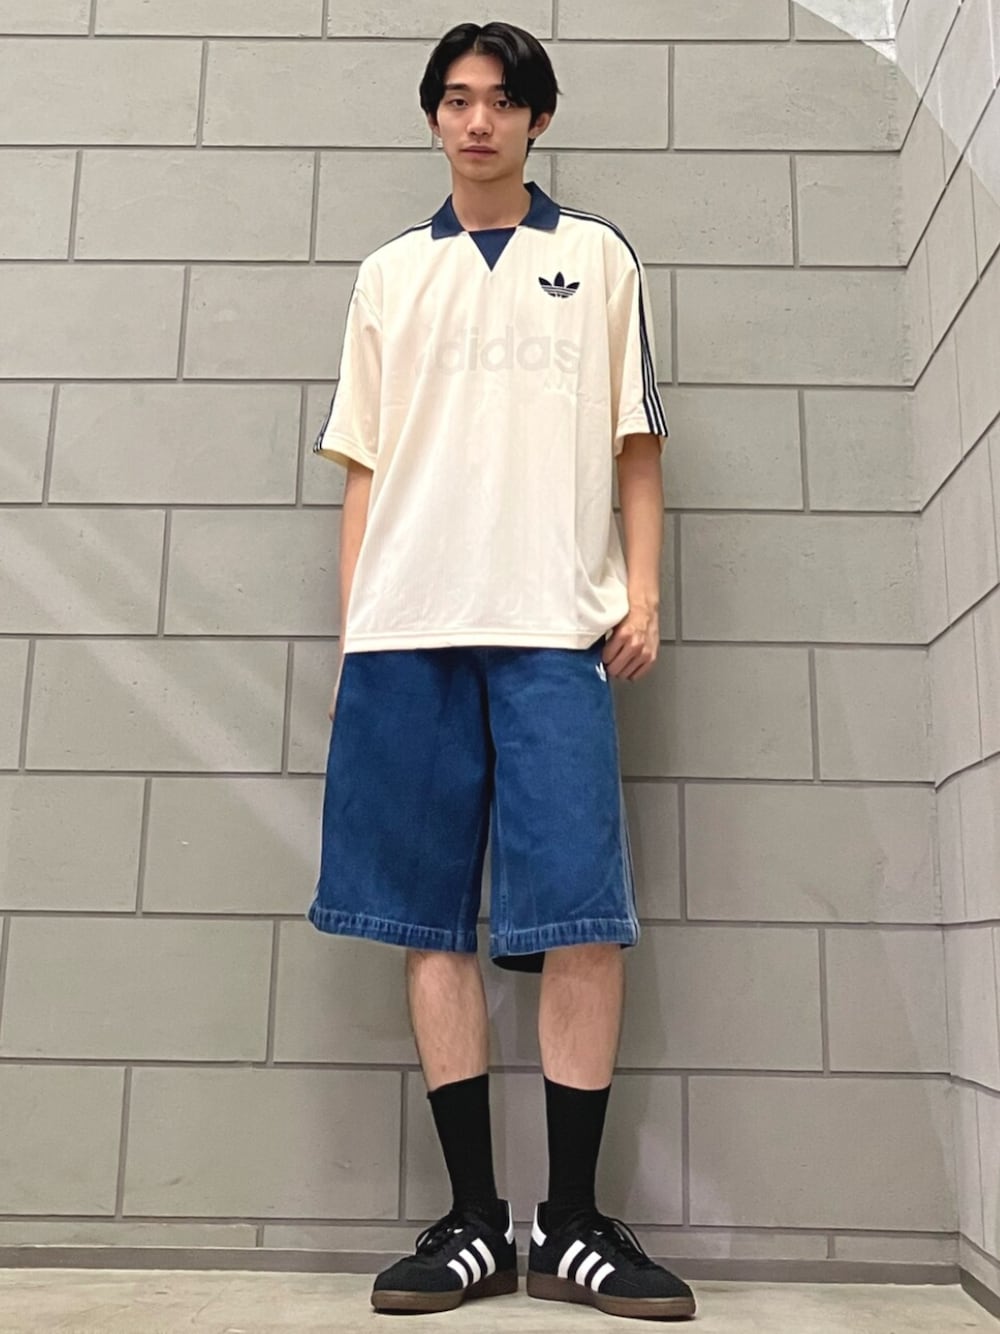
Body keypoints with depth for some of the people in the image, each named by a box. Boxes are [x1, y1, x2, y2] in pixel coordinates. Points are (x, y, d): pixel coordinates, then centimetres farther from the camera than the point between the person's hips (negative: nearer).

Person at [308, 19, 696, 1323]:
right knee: (433, 919, -1)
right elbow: (364, 467, 16)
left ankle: (572, 1223, 4)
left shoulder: (599, 259, 16)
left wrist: (643, 590, -1)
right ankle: (475, 1219, 8)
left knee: (583, 914, -9)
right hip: (407, 627, 2)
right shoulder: (389, 275, 20)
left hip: (553, 625, -2)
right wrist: (349, 630, 7)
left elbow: (637, 445, 12)